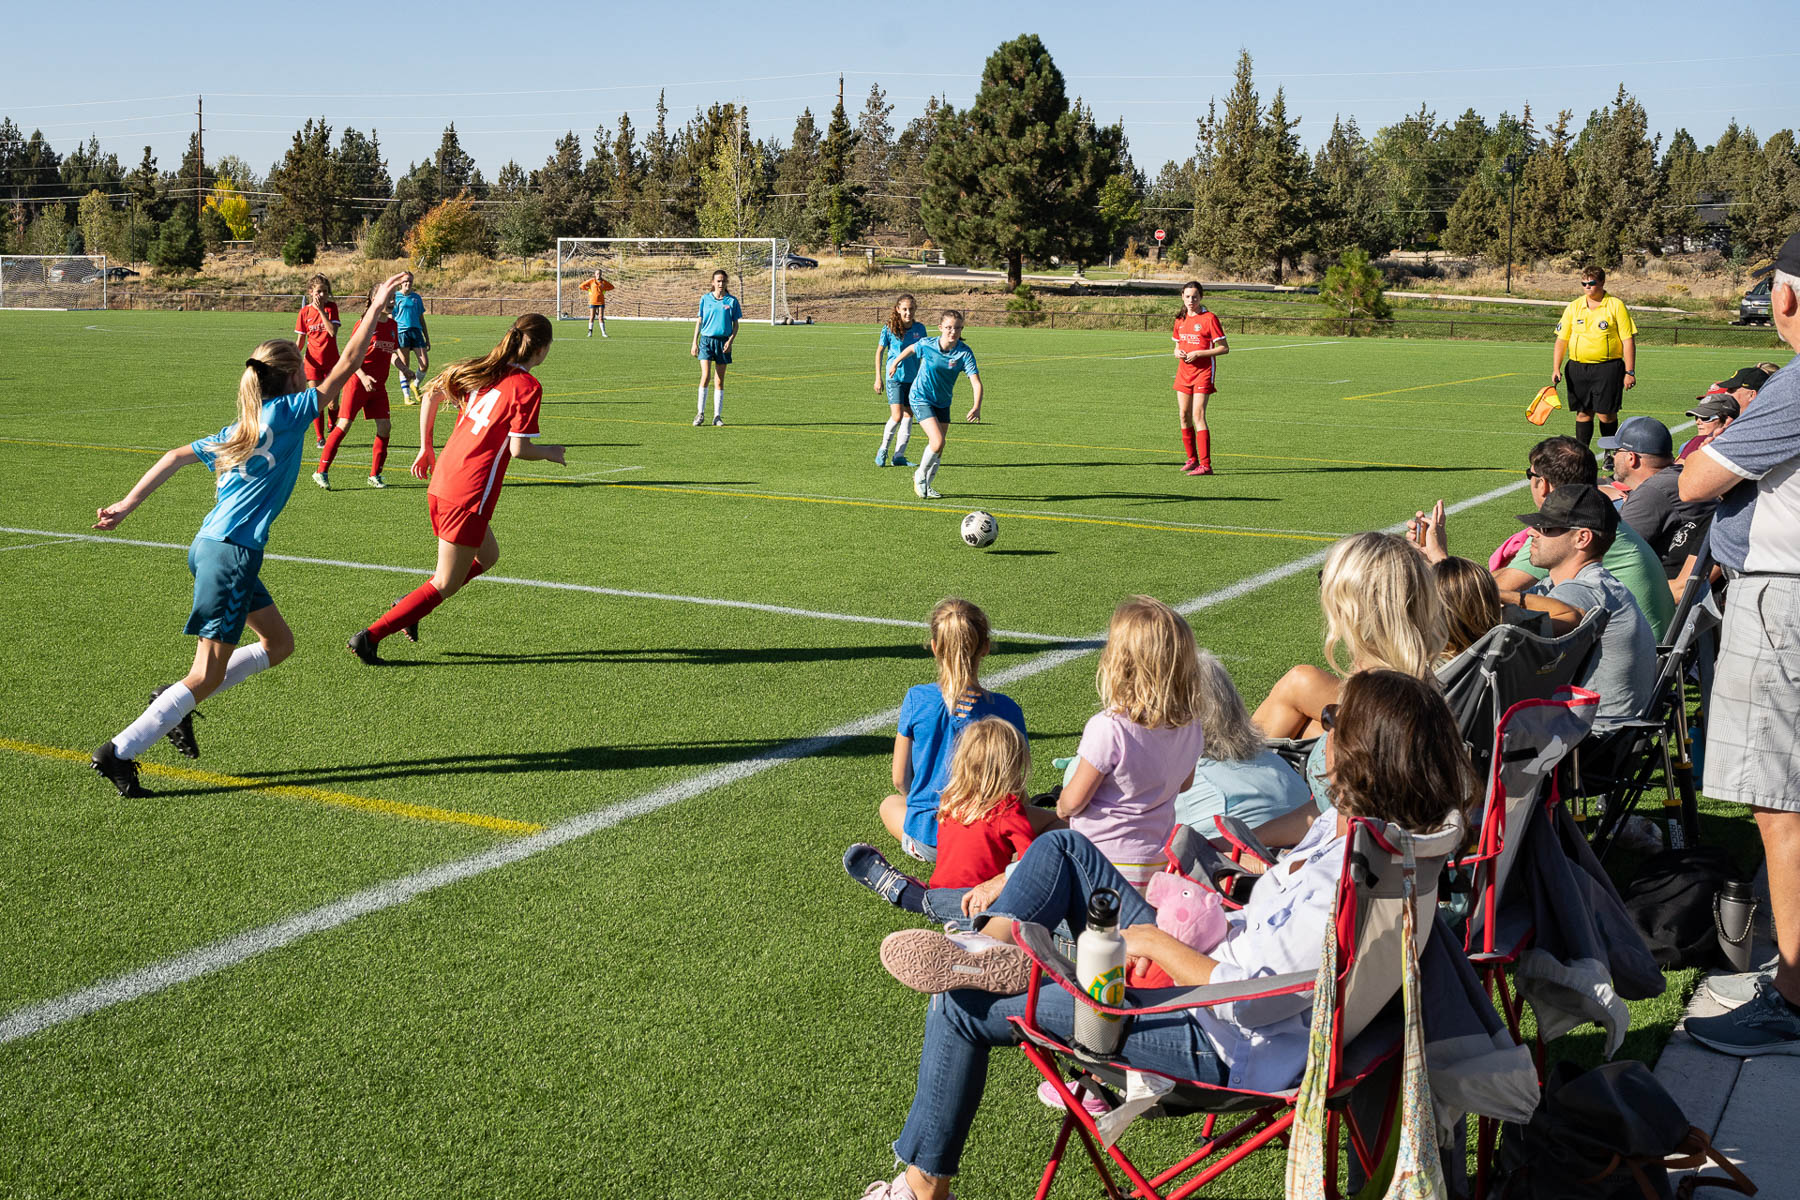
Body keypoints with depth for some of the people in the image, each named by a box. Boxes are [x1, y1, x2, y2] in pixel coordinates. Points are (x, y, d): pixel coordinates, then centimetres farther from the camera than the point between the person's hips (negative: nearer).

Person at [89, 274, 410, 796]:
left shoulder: (240, 429, 15)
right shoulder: (286, 413, -6)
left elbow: (177, 456, 12)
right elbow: (346, 366, -6)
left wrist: (127, 505, 13)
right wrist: (378, 304, 1)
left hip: (212, 545, 9)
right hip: (230, 553, -9)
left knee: (278, 643, 18)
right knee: (207, 676, -4)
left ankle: (173, 702, 18)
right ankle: (120, 752, -3)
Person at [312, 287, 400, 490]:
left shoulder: (392, 325, 9)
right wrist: (363, 376, -22)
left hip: (378, 385, 6)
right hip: (357, 382, -6)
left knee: (384, 426, -1)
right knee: (344, 424, -8)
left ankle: (375, 475, 11)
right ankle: (322, 472, -1)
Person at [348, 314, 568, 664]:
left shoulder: (484, 370, 10)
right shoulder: (527, 386, -11)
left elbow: (431, 394, 15)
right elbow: (519, 449, -14)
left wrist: (427, 448, 23)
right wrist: (549, 453, 6)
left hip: (441, 481, 8)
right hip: (470, 494, -8)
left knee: (487, 556, 26)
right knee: (446, 585, 3)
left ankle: (410, 604, 19)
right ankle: (369, 637, 1)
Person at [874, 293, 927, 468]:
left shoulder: (920, 328, 0)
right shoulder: (889, 329, -8)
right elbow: (879, 352, 2)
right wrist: (878, 378, 1)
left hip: (913, 378, 4)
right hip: (894, 377, -4)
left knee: (908, 417, 5)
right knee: (897, 417, -14)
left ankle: (899, 456, 14)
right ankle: (883, 449, 10)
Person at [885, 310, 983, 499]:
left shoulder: (964, 352, -18)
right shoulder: (927, 344, -19)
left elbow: (976, 382, -26)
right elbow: (911, 349, 5)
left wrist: (976, 407, -41)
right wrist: (895, 363, 21)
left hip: (942, 402, 4)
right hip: (921, 399, -4)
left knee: (938, 448, 9)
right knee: (937, 442, -19)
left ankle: (926, 485, 30)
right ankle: (920, 476, 7)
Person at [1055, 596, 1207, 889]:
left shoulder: (1108, 728, -24)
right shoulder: (1189, 725, -4)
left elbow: (1074, 801, -13)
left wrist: (1062, 807, 8)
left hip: (1105, 862, -7)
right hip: (1159, 858, 7)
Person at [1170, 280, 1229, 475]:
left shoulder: (1209, 318, -8)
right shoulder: (1180, 320, 12)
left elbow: (1224, 348, -9)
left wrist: (1198, 353, -17)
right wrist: (1178, 353, -1)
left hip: (1203, 371, -7)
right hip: (1184, 371, 7)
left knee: (1198, 415, -14)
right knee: (1183, 415, 5)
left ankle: (1205, 465, -16)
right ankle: (1192, 459, 18)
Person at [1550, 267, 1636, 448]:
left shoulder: (1616, 306, -1)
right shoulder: (1573, 307, 9)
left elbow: (1628, 340, -3)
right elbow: (1562, 339, 10)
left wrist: (1630, 372, -9)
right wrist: (1556, 368, 0)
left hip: (1608, 368, -3)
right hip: (1578, 368, 3)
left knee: (1606, 413, -4)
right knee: (1583, 413, 4)